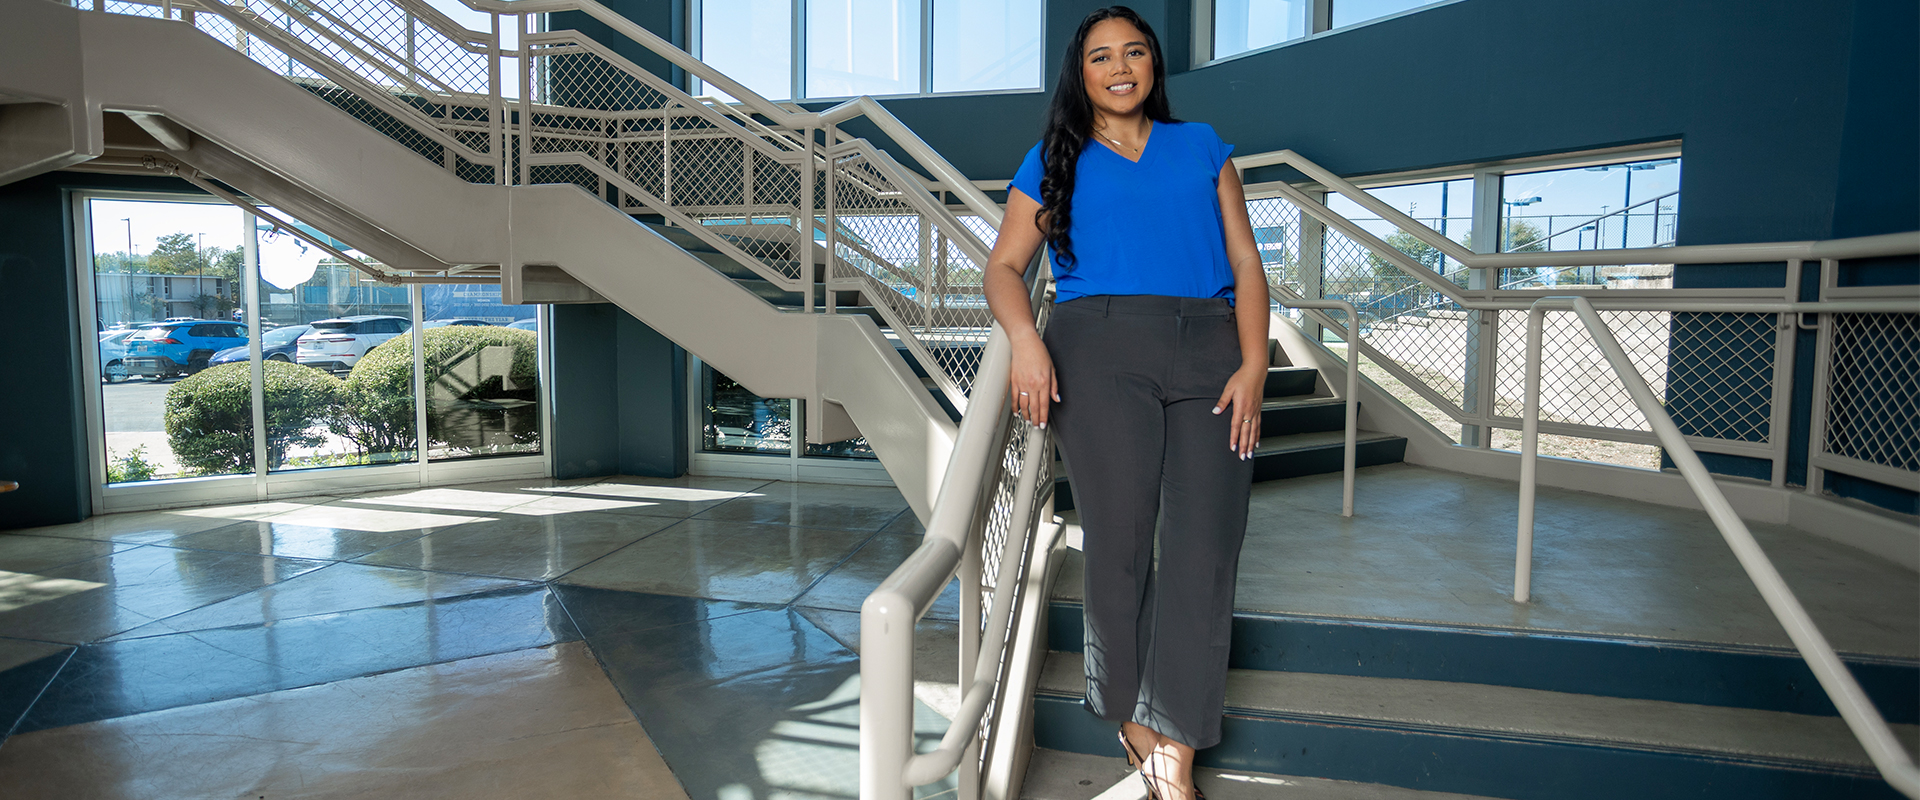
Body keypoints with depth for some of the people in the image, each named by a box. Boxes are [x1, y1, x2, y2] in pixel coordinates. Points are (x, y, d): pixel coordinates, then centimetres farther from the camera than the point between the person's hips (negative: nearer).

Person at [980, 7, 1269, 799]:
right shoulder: (1054, 161, 18)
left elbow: (1245, 263, 14)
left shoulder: (1201, 146, 22)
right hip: (1101, 349, -1)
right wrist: (1025, 337, -12)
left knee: (1205, 544, -8)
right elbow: (1004, 266, 9)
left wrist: (1252, 365, -1)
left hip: (1210, 354, 2)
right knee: (1119, 541, -5)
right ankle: (1131, 713, 14)